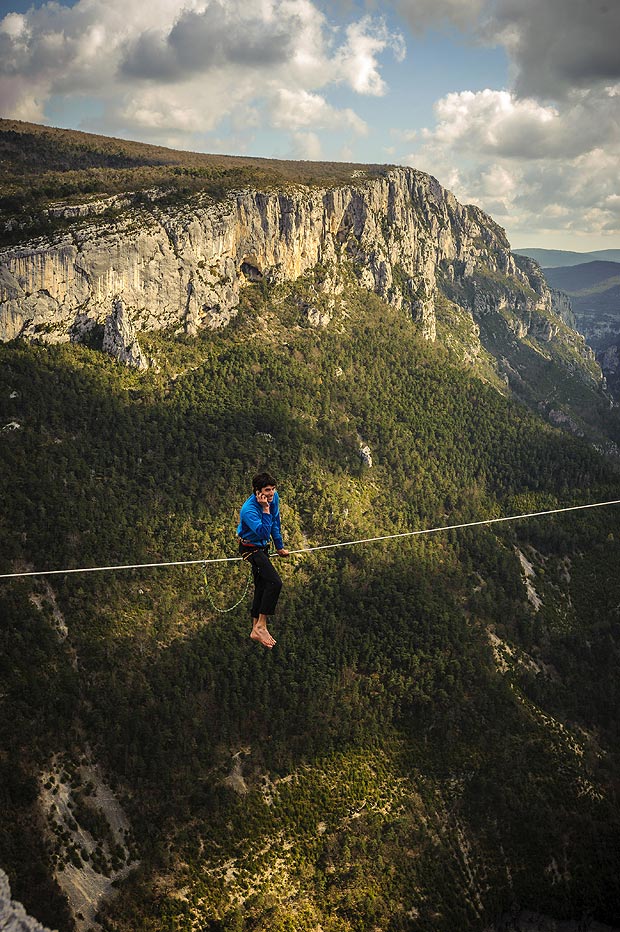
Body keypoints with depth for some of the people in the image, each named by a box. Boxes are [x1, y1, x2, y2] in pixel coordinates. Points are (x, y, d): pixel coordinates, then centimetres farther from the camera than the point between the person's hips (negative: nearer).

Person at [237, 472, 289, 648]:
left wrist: (280, 547, 17)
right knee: (275, 582, -22)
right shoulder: (249, 509, -29)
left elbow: (275, 524, 9)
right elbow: (263, 533, -36)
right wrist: (265, 510, -38)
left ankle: (256, 629, 23)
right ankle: (261, 626, -15)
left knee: (262, 587, 12)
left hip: (262, 547, 8)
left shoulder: (273, 498, -5)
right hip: (251, 548, -8)